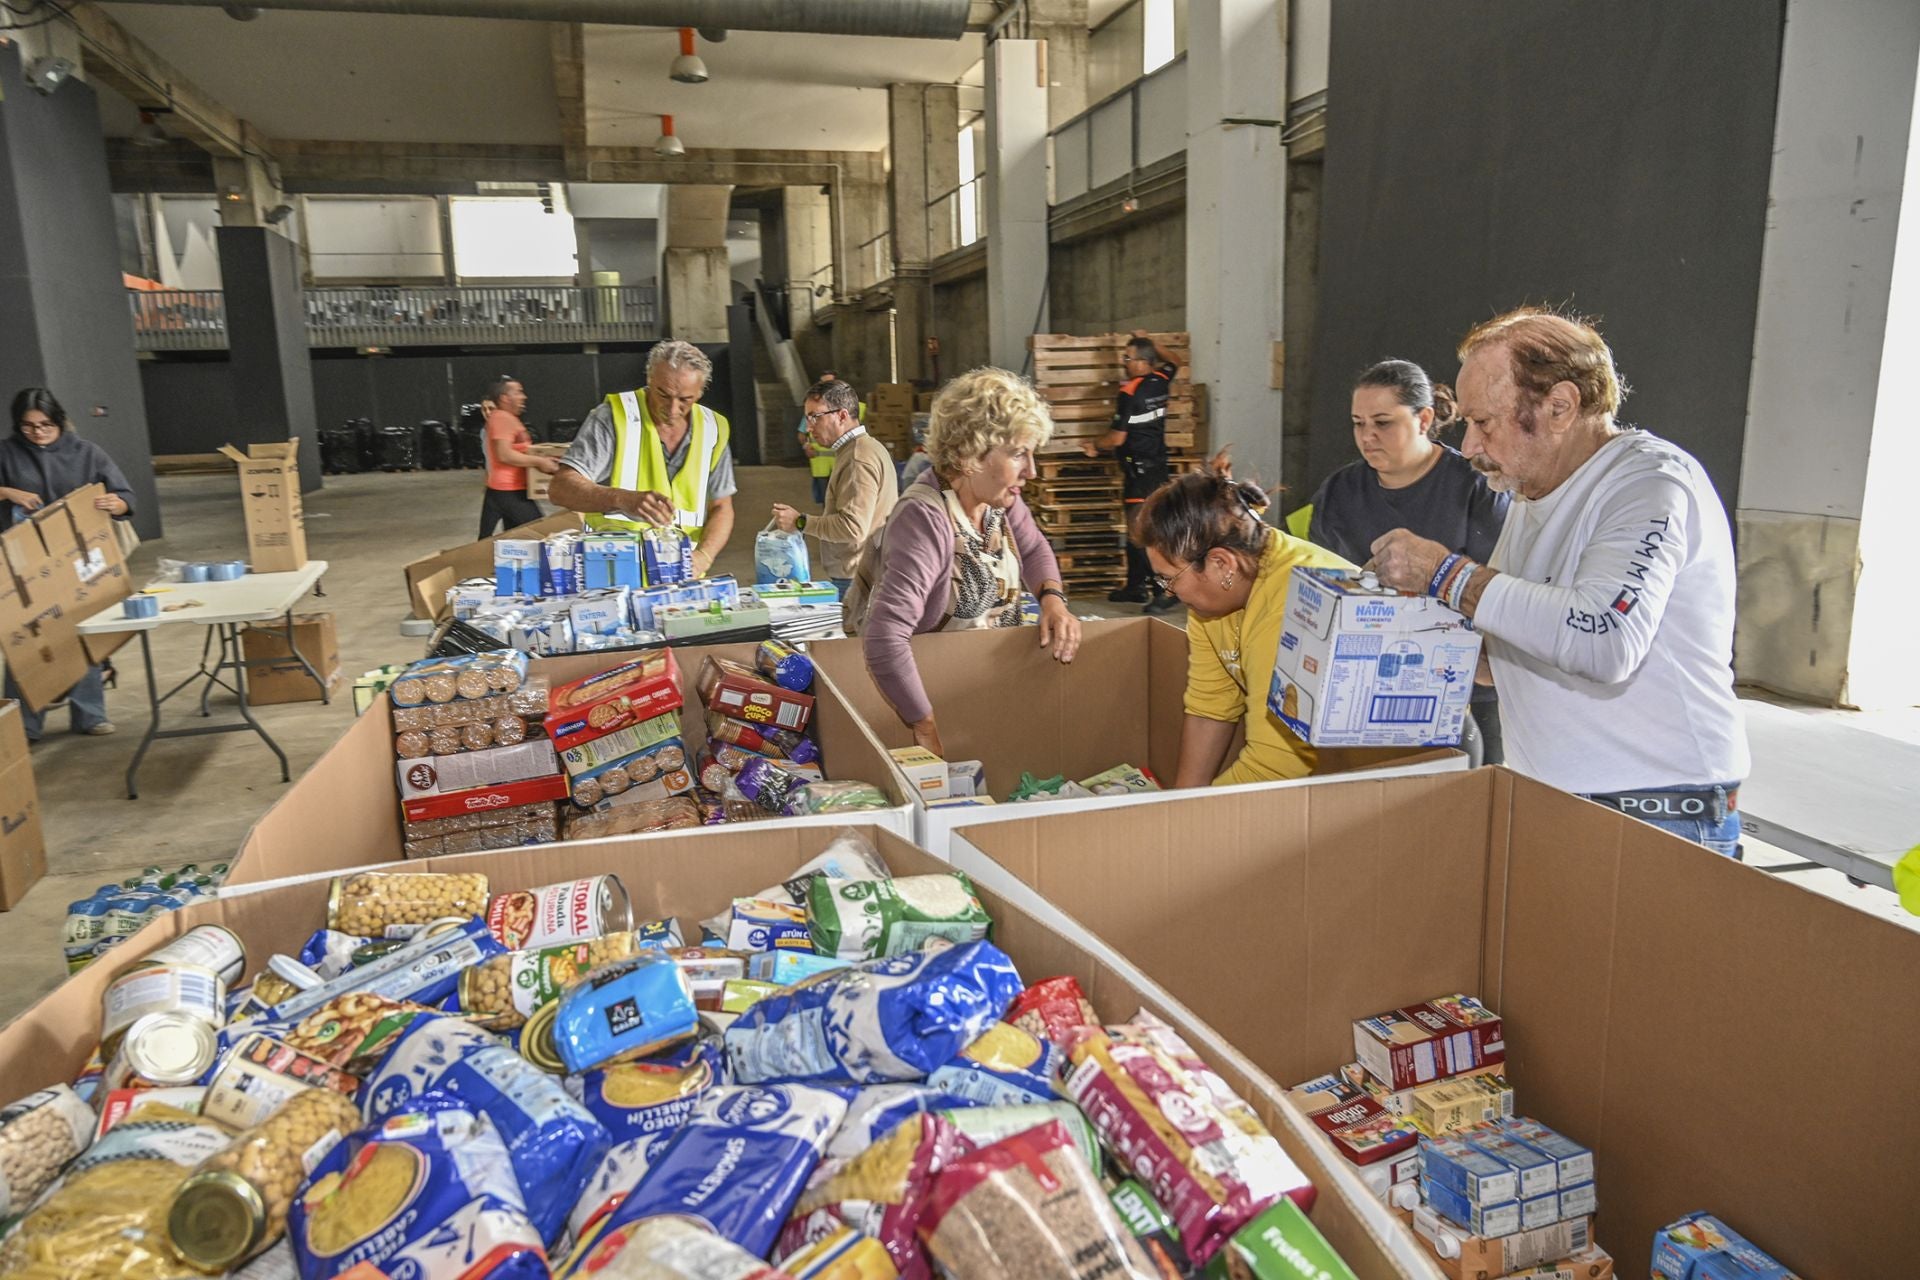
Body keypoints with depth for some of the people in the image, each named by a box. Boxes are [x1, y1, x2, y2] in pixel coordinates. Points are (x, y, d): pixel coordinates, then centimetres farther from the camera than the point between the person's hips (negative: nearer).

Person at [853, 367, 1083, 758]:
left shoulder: (998, 495, -9)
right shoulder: (926, 519, -33)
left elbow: (1033, 549, 12)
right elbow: (884, 640, -42)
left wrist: (1052, 597, -9)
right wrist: (929, 733, -40)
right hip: (919, 677, -7)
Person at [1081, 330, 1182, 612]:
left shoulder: (1130, 393, -16)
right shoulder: (1160, 382, 6)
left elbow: (1117, 438, -16)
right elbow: (1173, 363, 30)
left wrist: (1094, 446, 2)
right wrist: (1149, 342, 29)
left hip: (1138, 470, -9)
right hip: (1158, 466, 9)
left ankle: (1167, 590, -13)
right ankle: (1136, 586, 24)